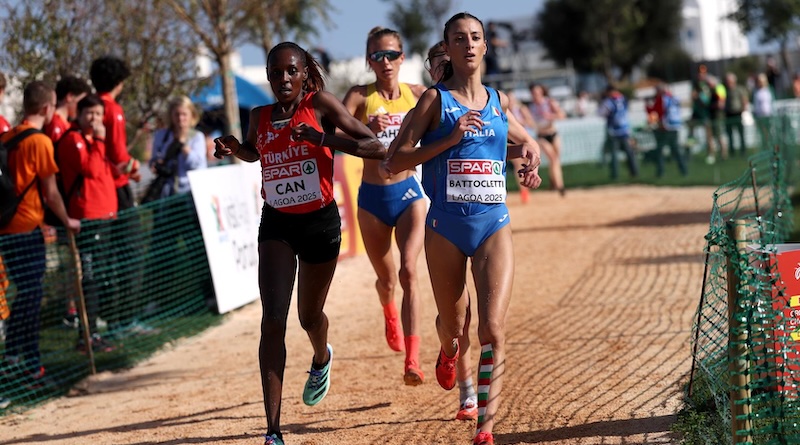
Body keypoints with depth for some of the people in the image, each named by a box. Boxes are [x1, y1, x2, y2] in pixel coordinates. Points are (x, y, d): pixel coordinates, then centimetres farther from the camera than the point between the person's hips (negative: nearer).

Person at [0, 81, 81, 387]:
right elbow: (50, 191, -8)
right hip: (27, 227, -7)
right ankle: (30, 367, 1)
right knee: (31, 297, -1)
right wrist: (67, 221, 6)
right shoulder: (40, 141, -11)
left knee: (25, 295, 16)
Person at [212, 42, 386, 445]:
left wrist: (323, 139, -27)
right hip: (276, 225, 2)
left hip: (320, 222, -2)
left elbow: (377, 147, -15)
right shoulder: (260, 117, 1)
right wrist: (234, 149, 1)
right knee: (273, 321, -13)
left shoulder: (320, 105, -11)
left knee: (309, 316, 17)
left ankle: (322, 358, 58)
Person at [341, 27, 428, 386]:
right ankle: (389, 312, 53)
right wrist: (368, 130, -34)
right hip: (372, 197, 1)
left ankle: (412, 361, -23)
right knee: (386, 279, 15)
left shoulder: (417, 94, 0)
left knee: (408, 272, -19)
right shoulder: (360, 96, -4)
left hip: (408, 193, -1)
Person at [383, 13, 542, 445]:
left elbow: (521, 138, 32)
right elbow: (393, 161, -7)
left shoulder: (498, 101, 9)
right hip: (445, 226, -1)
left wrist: (529, 155, 9)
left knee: (493, 329, -14)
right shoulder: (435, 99, -1)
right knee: (453, 323, 14)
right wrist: (449, 139, -15)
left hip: (493, 225, 1)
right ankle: (448, 353, 52)